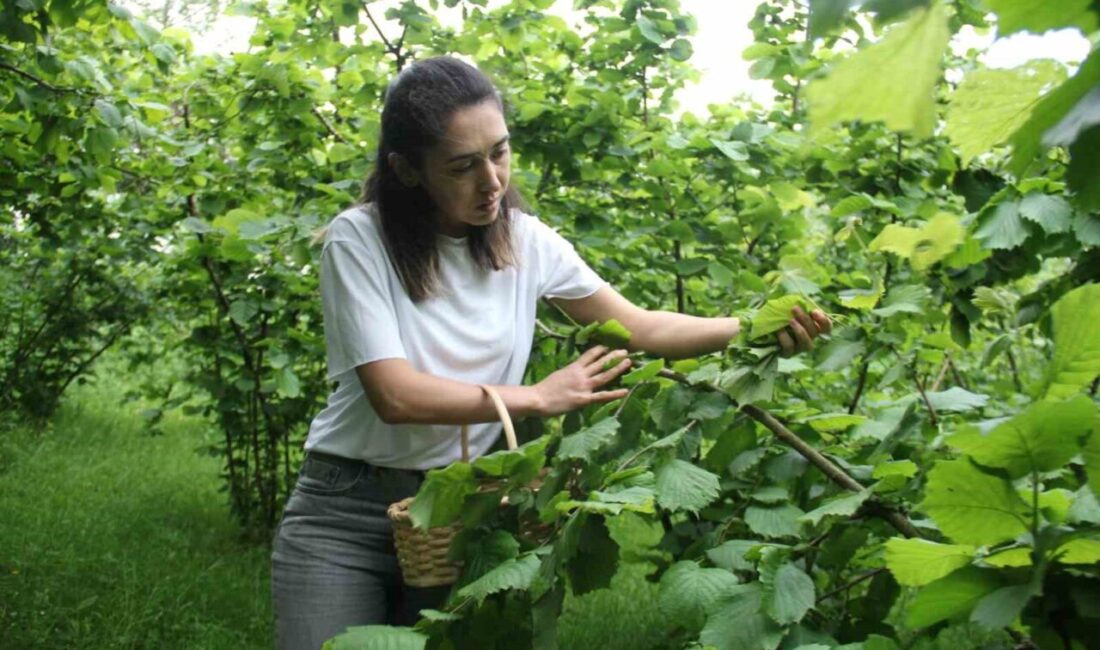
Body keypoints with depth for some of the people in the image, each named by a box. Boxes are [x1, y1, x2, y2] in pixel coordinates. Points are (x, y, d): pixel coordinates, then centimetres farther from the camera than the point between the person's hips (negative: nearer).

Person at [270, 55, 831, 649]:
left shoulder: (525, 242, -3)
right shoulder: (359, 240, -15)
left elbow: (639, 327, 0)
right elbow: (396, 395, -22)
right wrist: (537, 398, -17)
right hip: (345, 512, -3)